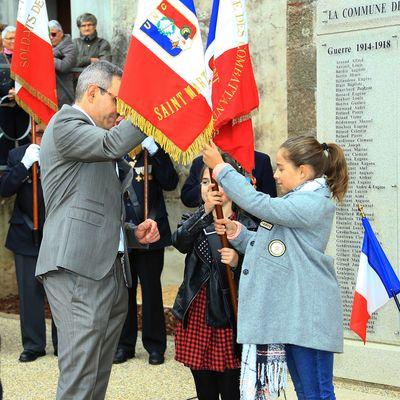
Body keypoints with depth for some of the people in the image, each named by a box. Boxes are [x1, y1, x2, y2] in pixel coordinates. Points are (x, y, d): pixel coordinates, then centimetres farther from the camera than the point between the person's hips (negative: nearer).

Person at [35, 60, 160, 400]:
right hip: (78, 270, -9)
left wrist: (134, 234, 12)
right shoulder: (65, 123, 0)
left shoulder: (96, 142, 26)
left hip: (111, 269, 9)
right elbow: (114, 144, -20)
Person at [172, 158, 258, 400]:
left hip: (229, 318, -3)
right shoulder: (194, 222, 10)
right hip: (195, 317, 4)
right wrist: (206, 212, -27)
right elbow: (180, 242, -14)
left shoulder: (247, 225, -1)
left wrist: (237, 263, -24)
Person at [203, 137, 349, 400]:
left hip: (308, 316, -10)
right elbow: (265, 247, 21)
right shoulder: (296, 202, 18)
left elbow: (260, 204, -23)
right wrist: (236, 232, 6)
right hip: (290, 312, 10)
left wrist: (220, 167, -16)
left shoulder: (315, 203, -15)